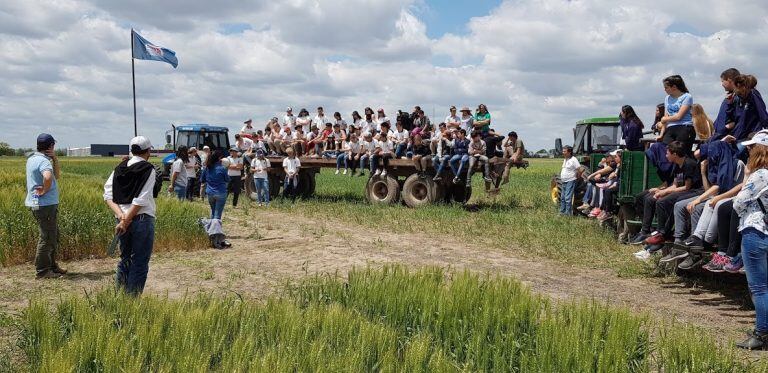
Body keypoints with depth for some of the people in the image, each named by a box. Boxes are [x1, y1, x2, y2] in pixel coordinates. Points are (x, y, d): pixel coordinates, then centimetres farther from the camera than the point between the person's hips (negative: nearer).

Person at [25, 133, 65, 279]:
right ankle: (42, 271, 5)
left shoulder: (32, 158, 14)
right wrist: (44, 190, -23)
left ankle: (51, 265, 28)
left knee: (53, 236, 19)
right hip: (45, 205, -10)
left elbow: (57, 176, 15)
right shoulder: (44, 161, -17)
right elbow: (48, 177, -40)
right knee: (47, 237, -2)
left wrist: (54, 159, 3)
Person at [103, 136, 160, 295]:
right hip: (142, 219, -6)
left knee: (125, 258, 19)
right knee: (140, 263, 3)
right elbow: (141, 200, -15)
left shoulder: (119, 168, 10)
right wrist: (126, 221, -12)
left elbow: (108, 196, 2)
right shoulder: (148, 170, -7)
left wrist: (121, 216, -7)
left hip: (122, 218, 6)